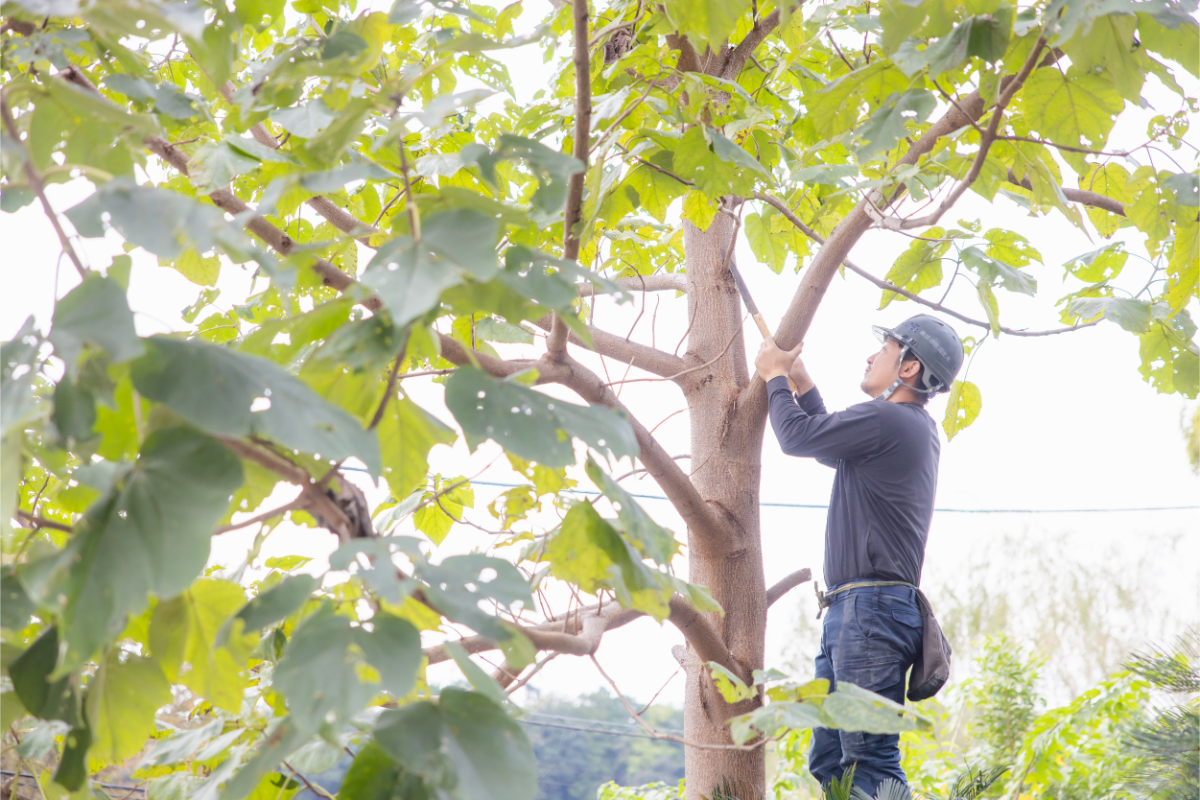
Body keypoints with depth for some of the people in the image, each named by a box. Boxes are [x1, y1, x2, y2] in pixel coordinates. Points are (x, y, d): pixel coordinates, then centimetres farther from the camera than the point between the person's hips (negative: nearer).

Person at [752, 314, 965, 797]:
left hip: (870, 611, -11)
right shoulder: (916, 429, 20)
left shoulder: (887, 420, -12)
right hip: (849, 611, 11)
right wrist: (800, 379, 31)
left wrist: (775, 376, 10)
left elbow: (797, 437, -7)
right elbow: (828, 445, 34)